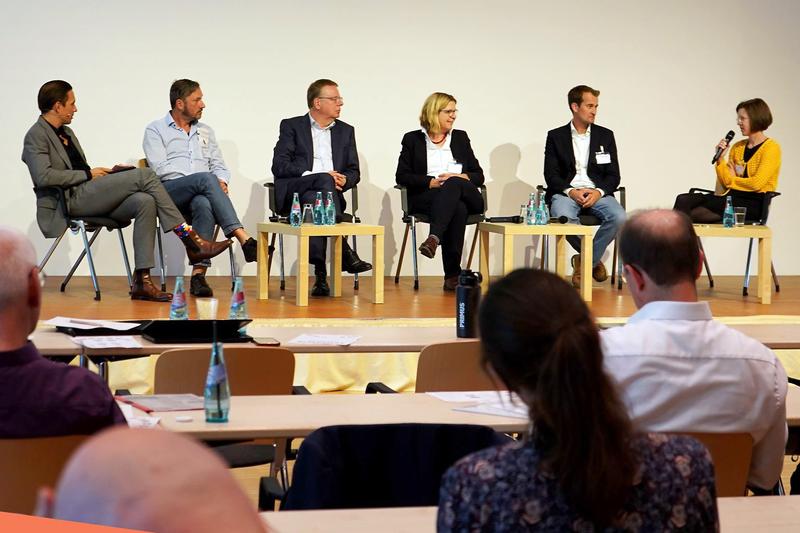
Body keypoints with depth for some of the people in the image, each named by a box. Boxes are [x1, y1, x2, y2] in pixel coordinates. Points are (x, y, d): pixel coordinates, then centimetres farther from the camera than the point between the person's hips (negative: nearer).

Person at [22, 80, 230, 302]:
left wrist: (108, 173, 9)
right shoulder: (36, 135, -4)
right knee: (143, 175, -18)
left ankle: (142, 281, -26)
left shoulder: (66, 132, 26)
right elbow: (43, 176, -19)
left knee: (145, 202, -20)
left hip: (89, 197, 9)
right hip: (70, 199, -9)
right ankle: (190, 238, -16)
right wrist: (88, 173, -12)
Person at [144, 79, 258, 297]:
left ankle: (199, 273, -44)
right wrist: (211, 183, -11)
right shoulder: (155, 130, 10)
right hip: (169, 192, -3)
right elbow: (160, 168, -4)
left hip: (199, 194, 4)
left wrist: (221, 182, -6)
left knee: (204, 204, -37)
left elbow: (219, 165, 21)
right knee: (206, 179, -35)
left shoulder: (205, 131, 26)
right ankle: (243, 238, -45)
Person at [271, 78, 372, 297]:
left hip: (330, 191, 3)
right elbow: (279, 166, -3)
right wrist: (319, 176, -15)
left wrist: (343, 180, -7)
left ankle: (321, 274, -46)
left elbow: (354, 172, 20)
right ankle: (344, 251, -41)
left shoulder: (345, 131, 24)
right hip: (294, 194, -3)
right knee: (325, 180, -36)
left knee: (313, 200, -36)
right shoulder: (292, 126, 11)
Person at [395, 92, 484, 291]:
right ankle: (453, 274, -44)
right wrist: (431, 182, -11)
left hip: (465, 196, 2)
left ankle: (434, 238, -52)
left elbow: (479, 175, 16)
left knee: (453, 184, -37)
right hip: (425, 198, -2)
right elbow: (402, 176, 3)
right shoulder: (413, 139, 14)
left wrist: (460, 177, -7)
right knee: (457, 208, -37)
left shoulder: (461, 137, 22)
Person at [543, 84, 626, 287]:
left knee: (618, 217, -30)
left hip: (597, 193, 2)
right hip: (566, 192, -2)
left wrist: (599, 192, -12)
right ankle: (594, 260, -12)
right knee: (563, 217, -37)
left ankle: (584, 262, -11)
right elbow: (551, 175, 2)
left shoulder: (605, 135, 14)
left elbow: (613, 175, 9)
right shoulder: (556, 136, 9)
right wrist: (571, 191, -17)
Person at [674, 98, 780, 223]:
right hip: (732, 198, 7)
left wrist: (732, 179, 4)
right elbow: (726, 182, 14)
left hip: (753, 204, -7)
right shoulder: (737, 147, 19)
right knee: (683, 199, -20)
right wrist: (720, 158, 1)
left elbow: (757, 183, -12)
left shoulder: (771, 148, -3)